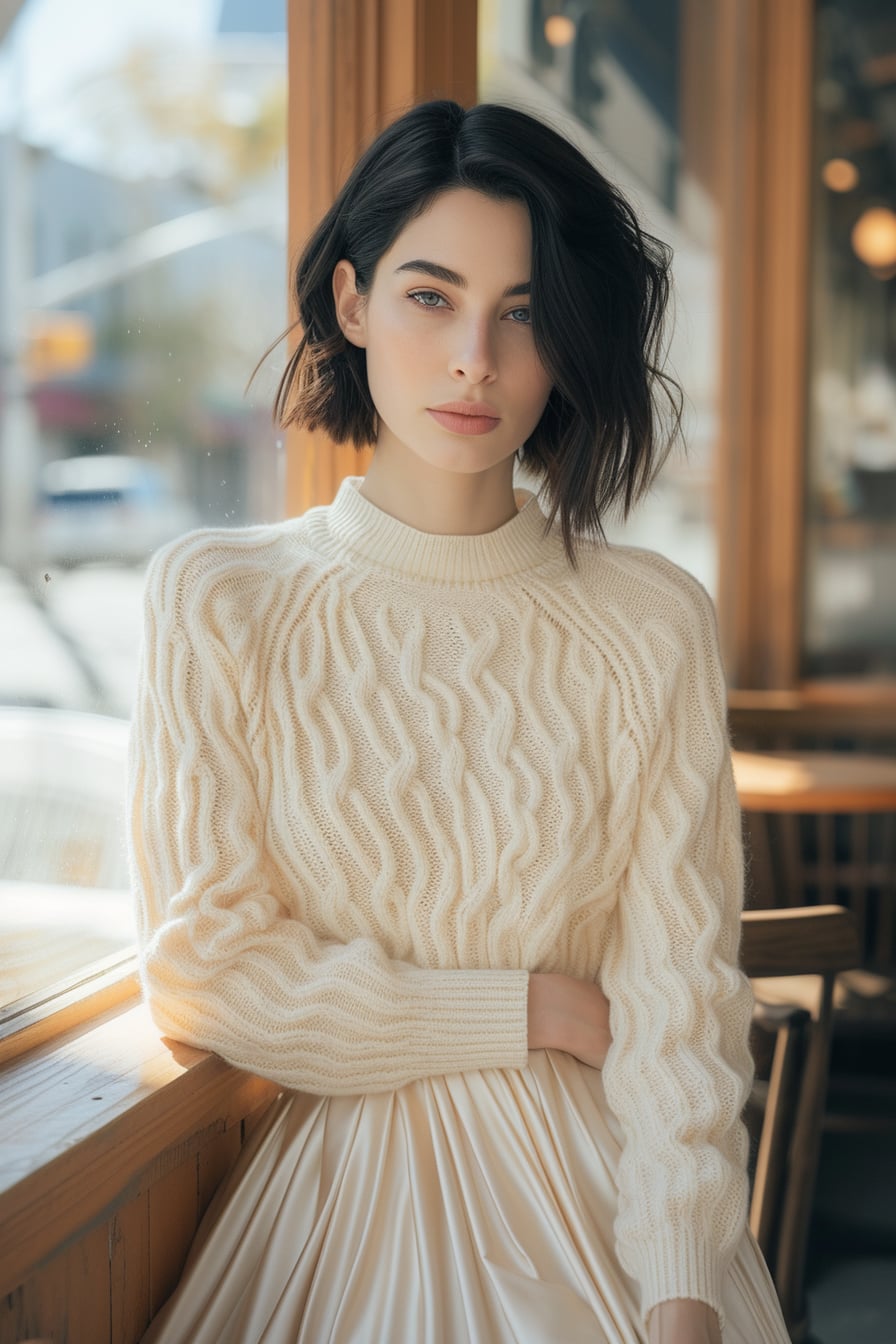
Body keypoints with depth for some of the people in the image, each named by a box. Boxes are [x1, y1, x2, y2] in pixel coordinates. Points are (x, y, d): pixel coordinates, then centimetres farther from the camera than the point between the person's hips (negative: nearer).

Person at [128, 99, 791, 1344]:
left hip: (593, 1193, 1)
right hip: (329, 1188, 0)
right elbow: (203, 970, -4)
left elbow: (678, 990, -4)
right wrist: (539, 1009, -5)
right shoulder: (220, 598, 0)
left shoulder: (654, 625, 0)